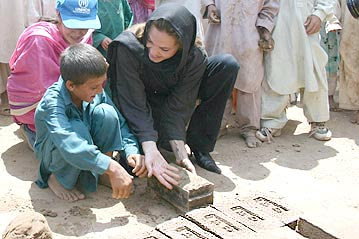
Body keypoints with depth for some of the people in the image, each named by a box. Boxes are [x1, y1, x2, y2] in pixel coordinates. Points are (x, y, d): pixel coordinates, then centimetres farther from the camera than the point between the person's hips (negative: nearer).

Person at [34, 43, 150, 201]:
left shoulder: (95, 93, -16)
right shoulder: (52, 102, -33)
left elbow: (119, 122, -10)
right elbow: (69, 144, -48)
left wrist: (132, 151, -29)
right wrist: (112, 168, -56)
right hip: (54, 154, -4)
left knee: (106, 113, -23)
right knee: (77, 129, -38)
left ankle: (104, 175, -7)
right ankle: (56, 179, -10)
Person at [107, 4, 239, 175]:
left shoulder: (195, 58, -26)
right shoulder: (128, 47, -33)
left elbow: (177, 106, -23)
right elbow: (134, 104, -33)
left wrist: (180, 152, -33)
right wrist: (150, 150, -42)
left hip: (171, 98, 3)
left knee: (227, 65, -19)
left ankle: (199, 145, -12)